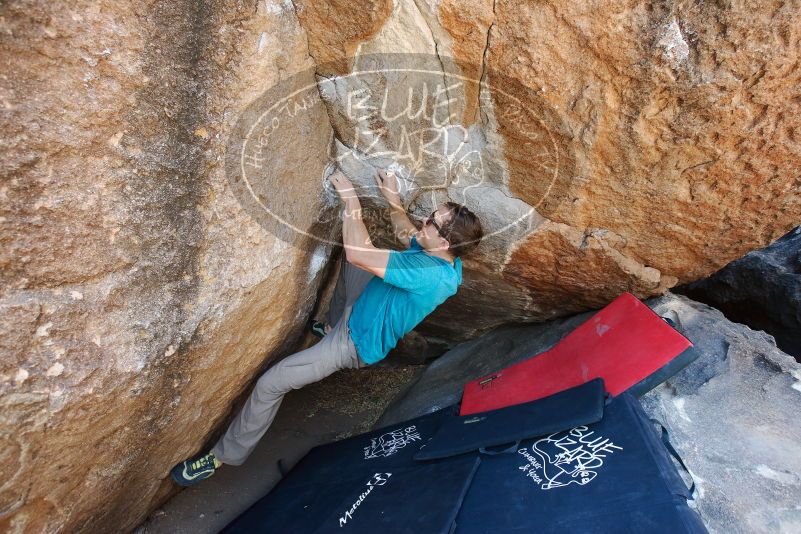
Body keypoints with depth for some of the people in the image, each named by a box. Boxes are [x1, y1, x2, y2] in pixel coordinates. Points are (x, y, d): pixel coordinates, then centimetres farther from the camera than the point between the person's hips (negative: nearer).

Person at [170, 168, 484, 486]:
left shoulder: (430, 274, -38)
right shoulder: (444, 256, -10)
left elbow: (357, 253, -40)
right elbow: (407, 236, 13)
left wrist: (351, 200, -29)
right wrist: (393, 199, 5)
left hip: (355, 345, -9)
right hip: (360, 310, 9)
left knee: (270, 383, -7)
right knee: (356, 260, 24)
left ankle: (223, 456, 18)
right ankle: (331, 326, 41)